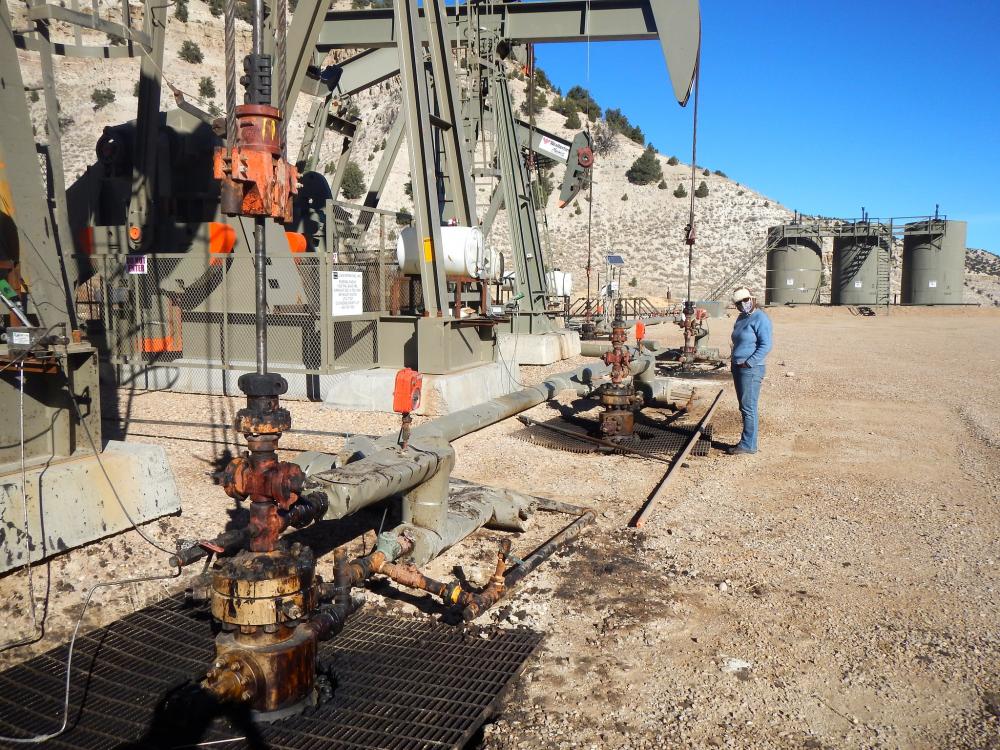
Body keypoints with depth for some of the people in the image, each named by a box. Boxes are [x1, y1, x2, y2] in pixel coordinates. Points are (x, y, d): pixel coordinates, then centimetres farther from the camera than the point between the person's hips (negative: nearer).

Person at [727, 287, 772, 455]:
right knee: (744, 408, 13)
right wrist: (735, 364, 14)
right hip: (738, 368, 9)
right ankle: (747, 441, 20)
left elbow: (766, 346, -18)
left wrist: (748, 363, -19)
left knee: (748, 408, -6)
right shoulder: (741, 318, 16)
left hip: (751, 370, -9)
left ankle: (748, 444, -1)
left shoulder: (760, 318, -12)